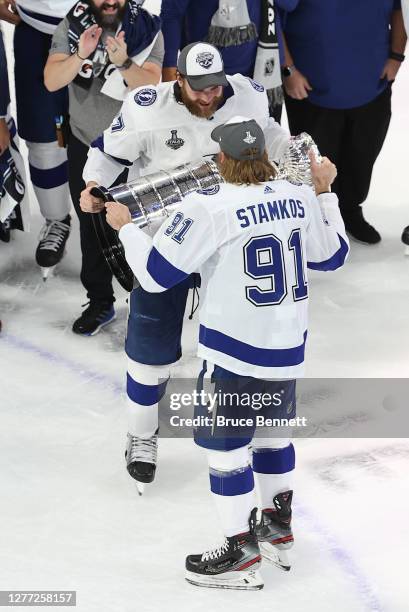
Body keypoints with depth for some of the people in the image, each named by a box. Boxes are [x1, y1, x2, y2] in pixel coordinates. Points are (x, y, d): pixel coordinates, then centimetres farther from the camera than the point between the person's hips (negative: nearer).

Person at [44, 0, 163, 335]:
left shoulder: (146, 28, -11)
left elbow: (151, 85, -20)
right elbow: (51, 81, -14)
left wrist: (123, 63, -38)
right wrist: (81, 55, -31)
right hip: (85, 146, 2)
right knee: (93, 227, 12)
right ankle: (100, 302, 26)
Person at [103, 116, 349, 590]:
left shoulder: (209, 210, -19)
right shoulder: (300, 198, -1)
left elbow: (156, 273, -15)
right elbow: (332, 256, 16)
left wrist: (124, 226, 2)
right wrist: (325, 192, 25)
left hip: (234, 354, -7)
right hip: (289, 349, 7)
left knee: (225, 445, 5)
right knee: (272, 429, 26)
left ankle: (242, 552, 12)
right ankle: (278, 520, 41)